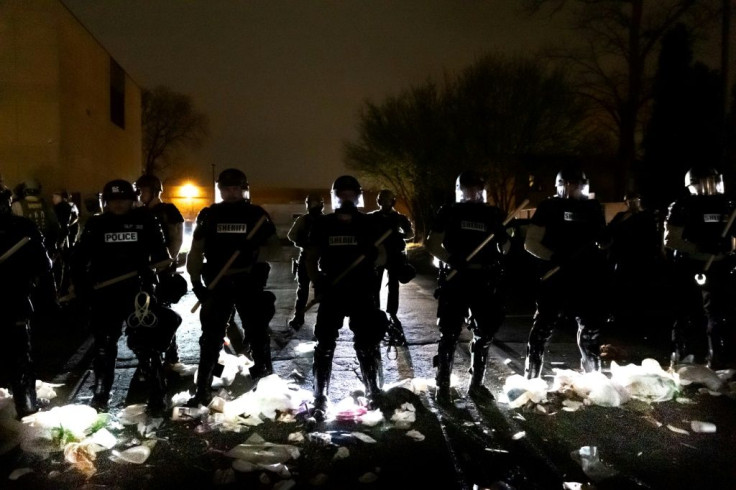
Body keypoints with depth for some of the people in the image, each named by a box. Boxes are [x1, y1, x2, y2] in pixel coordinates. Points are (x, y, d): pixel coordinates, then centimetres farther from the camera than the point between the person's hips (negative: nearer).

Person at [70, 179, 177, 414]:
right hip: (104, 293, 2)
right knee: (104, 345, 12)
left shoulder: (145, 221, 1)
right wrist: (80, 283, -2)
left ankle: (157, 395, 5)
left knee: (146, 344, -3)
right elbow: (79, 257, 7)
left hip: (138, 290, -2)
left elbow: (160, 255, 4)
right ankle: (101, 392, 26)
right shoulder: (96, 225, 5)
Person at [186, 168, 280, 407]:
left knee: (256, 328, 7)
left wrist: (255, 254, -21)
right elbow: (196, 251, 6)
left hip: (249, 282, -1)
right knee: (211, 336, 2)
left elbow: (274, 248, -1)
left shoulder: (257, 215, 2)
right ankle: (203, 390, 7)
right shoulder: (209, 216, 6)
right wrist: (196, 281, -2)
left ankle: (262, 365, 31)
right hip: (217, 283, 1)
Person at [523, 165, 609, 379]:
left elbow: (603, 241, 23)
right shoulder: (550, 206, 0)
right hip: (557, 279, -4)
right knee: (542, 331, -6)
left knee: (590, 334, 13)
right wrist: (556, 258, -17)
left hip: (588, 280, 4)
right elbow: (530, 243, -3)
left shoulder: (593, 207, 11)